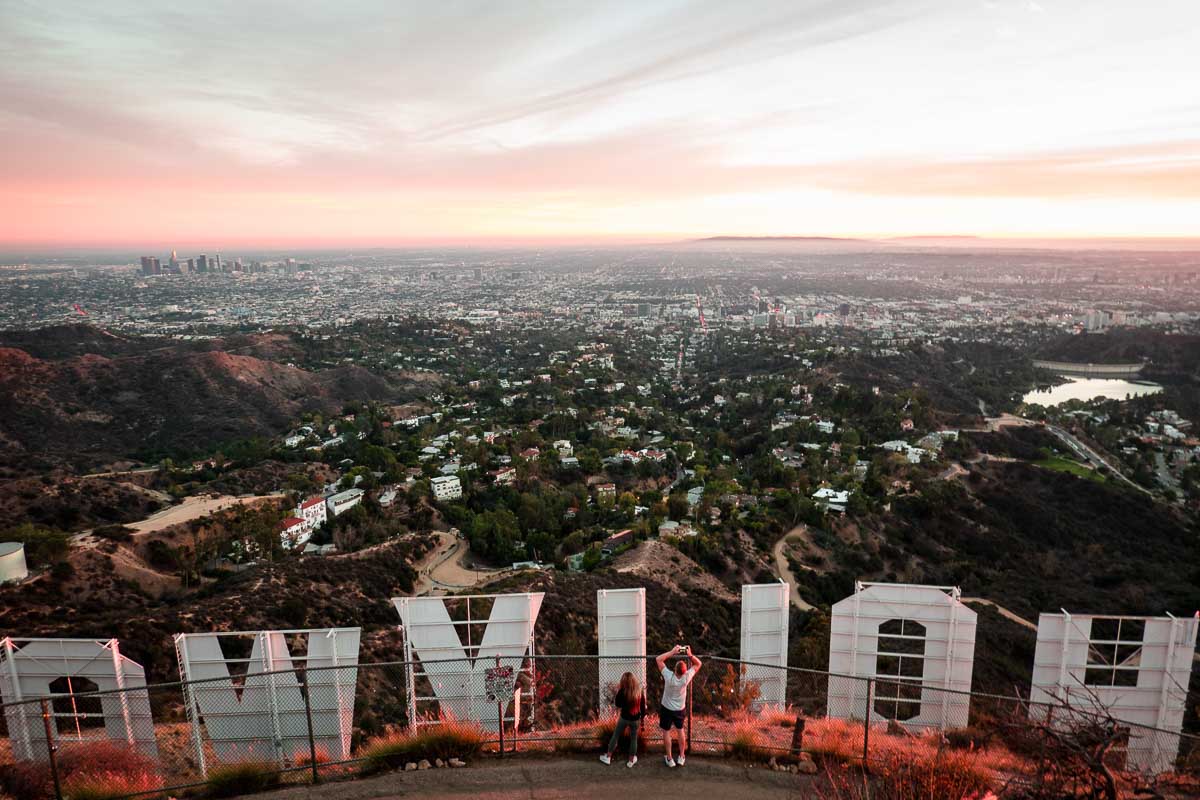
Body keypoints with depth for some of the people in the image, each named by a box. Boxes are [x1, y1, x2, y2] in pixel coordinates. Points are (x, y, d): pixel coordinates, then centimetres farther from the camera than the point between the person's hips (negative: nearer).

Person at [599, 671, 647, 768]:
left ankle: (608, 757, 27)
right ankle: (631, 761, 29)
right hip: (635, 719, 1)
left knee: (615, 736, 17)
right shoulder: (640, 691, -12)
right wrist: (642, 717, 13)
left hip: (624, 718, -1)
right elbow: (643, 707, -2)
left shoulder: (622, 691, -20)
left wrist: (618, 691, -4)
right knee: (633, 739, 18)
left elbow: (617, 704, -7)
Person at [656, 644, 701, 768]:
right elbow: (698, 664, -10)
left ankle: (669, 759, 19)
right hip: (680, 709, 3)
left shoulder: (669, 676, -31)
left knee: (666, 732, 12)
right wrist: (690, 655, -22)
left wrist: (672, 652, -24)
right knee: (680, 731, 22)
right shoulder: (686, 677, -25)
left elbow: (658, 659, -21)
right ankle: (681, 757, 31)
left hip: (667, 709, -2)